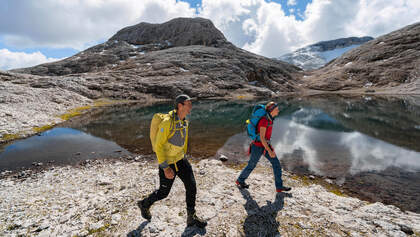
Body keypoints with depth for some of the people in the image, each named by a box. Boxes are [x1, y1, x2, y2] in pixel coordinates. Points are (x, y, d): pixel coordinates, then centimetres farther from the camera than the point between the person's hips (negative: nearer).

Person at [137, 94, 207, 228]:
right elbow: (158, 146, -24)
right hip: (167, 163, -7)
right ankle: (145, 204, 43)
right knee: (163, 192, 11)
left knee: (191, 186, 2)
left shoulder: (184, 122, 0)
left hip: (180, 159, 7)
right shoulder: (167, 122, -27)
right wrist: (166, 168, -26)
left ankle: (191, 218, 19)